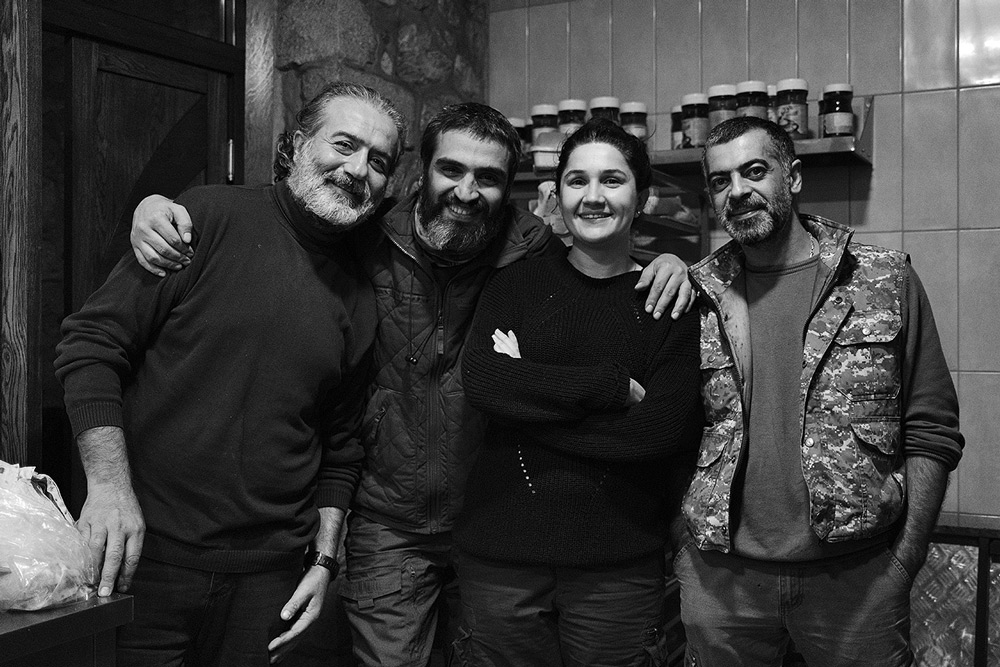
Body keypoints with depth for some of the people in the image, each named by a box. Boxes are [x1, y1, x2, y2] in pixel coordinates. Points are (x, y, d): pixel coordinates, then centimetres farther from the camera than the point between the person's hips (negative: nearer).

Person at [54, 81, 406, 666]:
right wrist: (110, 485, -17)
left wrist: (324, 560, 9)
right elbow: (91, 344, -9)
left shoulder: (359, 298, 6)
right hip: (146, 554, -3)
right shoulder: (211, 218, -8)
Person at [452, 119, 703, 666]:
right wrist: (615, 386, -15)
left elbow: (663, 430, -12)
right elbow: (480, 380, -12)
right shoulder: (516, 284, 6)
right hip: (500, 555, 2)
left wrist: (529, 392, -11)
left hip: (618, 569, -1)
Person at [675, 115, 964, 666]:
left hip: (857, 577, -1)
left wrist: (905, 563, -4)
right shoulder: (694, 293, 3)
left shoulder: (888, 282, 0)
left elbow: (931, 434, 0)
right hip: (721, 577, 1)